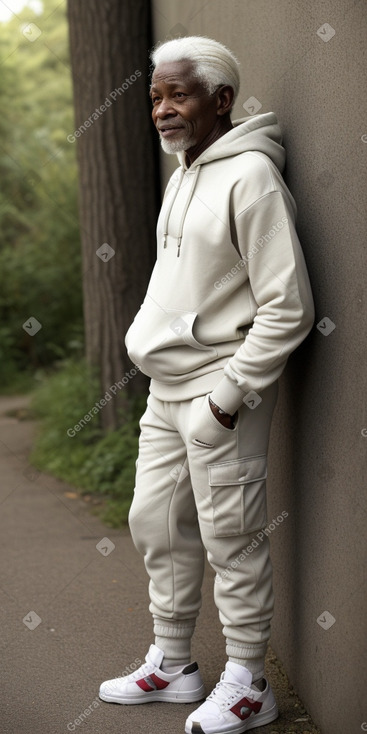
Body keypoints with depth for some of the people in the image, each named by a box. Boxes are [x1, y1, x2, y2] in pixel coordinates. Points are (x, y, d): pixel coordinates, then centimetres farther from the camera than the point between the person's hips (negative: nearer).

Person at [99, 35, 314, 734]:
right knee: (157, 526, 15)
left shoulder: (250, 177, -16)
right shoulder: (181, 177, 13)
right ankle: (171, 665, 29)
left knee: (231, 539, 0)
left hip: (218, 394, -9)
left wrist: (229, 394, -18)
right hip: (165, 389, 9)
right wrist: (150, 339, 14)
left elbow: (288, 308, -19)